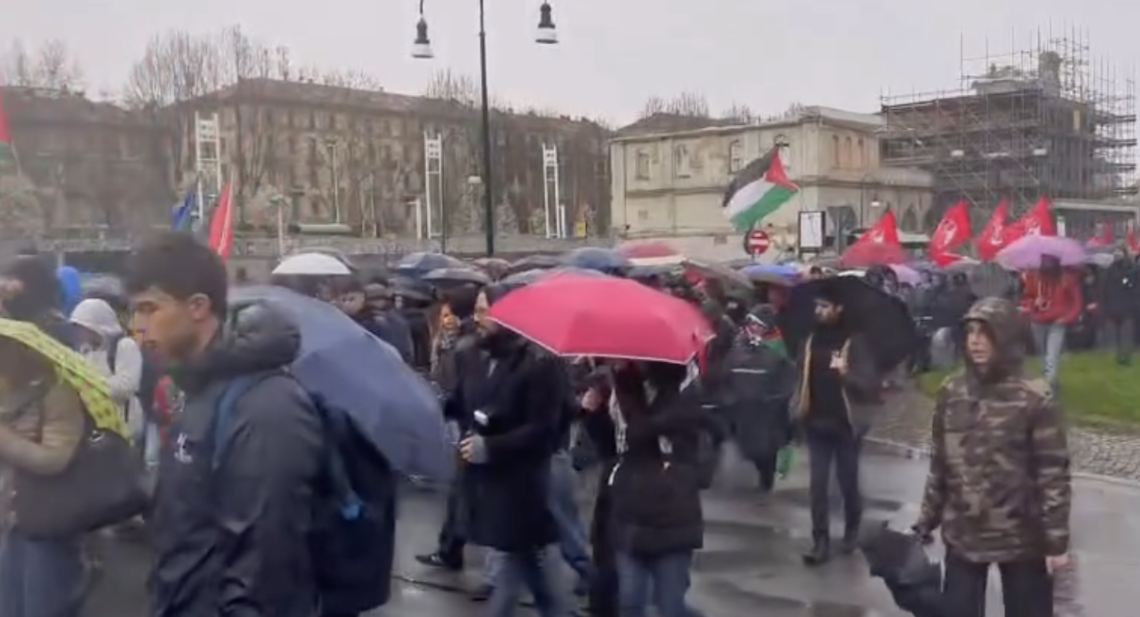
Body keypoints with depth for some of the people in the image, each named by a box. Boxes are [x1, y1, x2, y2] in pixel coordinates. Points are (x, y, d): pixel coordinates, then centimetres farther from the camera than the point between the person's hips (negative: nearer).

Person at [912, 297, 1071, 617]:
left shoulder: (1034, 398, -12)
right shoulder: (951, 391, 0)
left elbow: (1053, 473, -10)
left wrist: (1056, 541, -12)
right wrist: (926, 522, 8)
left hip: (1021, 538, -3)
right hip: (963, 535, 3)